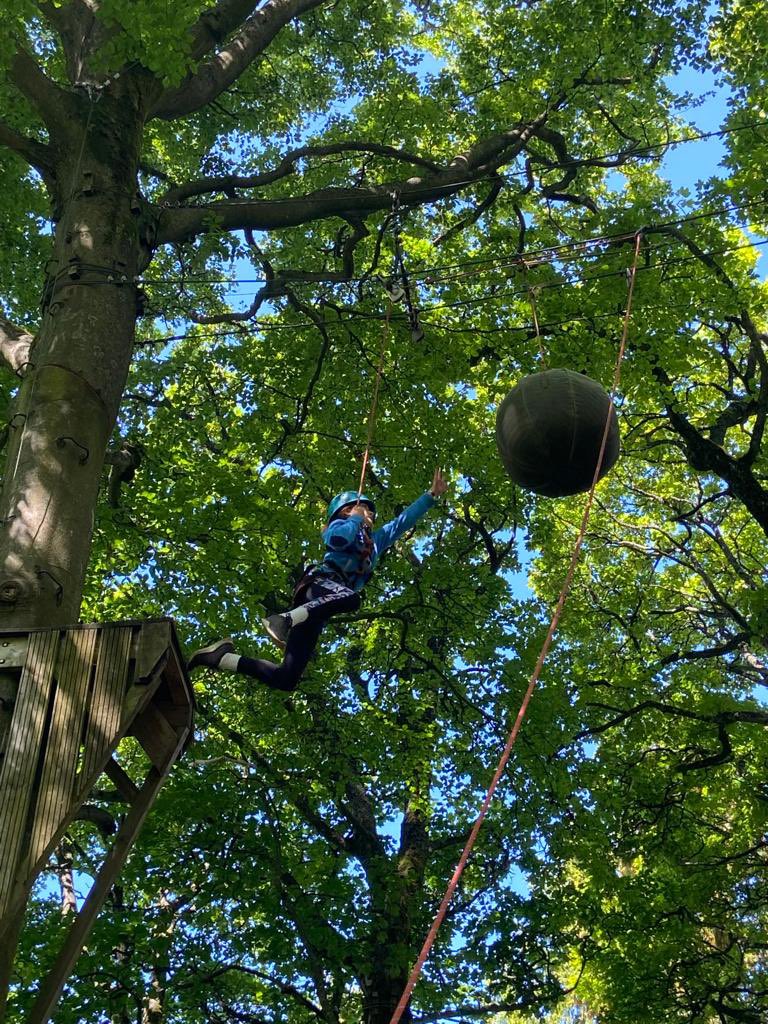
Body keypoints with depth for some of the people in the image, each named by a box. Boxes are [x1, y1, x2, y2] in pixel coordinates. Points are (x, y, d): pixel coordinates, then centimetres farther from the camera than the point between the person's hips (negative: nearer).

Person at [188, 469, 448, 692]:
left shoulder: (375, 540, 35)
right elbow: (338, 539, -10)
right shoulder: (340, 525, 15)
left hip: (318, 607, 6)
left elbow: (404, 521, 41)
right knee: (350, 597, -44)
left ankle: (221, 656, -6)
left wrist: (432, 495, 39)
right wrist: (356, 519, 8)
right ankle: (283, 620, -45)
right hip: (321, 583, -6)